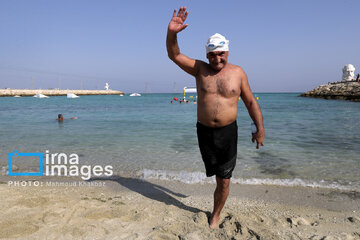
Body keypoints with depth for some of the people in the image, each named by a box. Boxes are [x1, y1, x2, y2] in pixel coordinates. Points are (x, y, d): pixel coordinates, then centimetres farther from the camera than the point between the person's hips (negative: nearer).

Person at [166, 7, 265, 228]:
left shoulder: (238, 73, 0)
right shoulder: (200, 69, 0)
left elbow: (251, 102, 5)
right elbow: (174, 55, -8)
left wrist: (260, 128, -2)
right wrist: (172, 33, -27)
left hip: (228, 131, 0)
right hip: (204, 131, 1)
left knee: (224, 180, 6)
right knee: (216, 174, 15)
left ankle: (216, 215, 28)